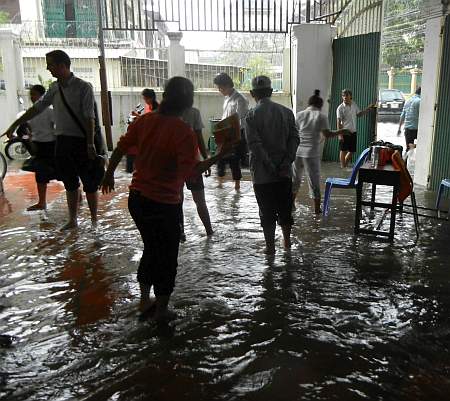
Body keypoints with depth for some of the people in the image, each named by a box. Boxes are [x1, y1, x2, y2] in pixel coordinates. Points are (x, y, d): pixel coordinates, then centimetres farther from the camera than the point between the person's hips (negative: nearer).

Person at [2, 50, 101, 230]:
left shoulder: (83, 87, -10)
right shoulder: (54, 88, 9)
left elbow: (89, 117, -15)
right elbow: (38, 107, 17)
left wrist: (90, 144, -19)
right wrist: (15, 125, 19)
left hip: (80, 141, -6)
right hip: (62, 140, 6)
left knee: (89, 183, 2)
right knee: (70, 183, 14)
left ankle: (94, 220, 13)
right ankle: (72, 220, 25)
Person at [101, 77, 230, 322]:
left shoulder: (145, 121, 0)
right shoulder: (183, 132, -18)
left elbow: (120, 148, 7)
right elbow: (189, 172, -24)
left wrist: (109, 174, 22)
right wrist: (219, 156, -19)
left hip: (137, 198, 6)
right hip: (165, 204, -6)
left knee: (151, 249, 24)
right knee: (167, 256, 13)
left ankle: (145, 302, 35)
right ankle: (160, 311, 26)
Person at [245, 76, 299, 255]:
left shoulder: (251, 115, -8)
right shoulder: (286, 112, 3)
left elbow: (255, 145, -17)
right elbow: (294, 138, -4)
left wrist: (271, 167, -13)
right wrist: (286, 162, -8)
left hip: (262, 173, -3)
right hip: (284, 172, 3)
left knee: (267, 212, 7)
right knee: (285, 208, 17)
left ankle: (270, 246, 16)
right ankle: (287, 241, 31)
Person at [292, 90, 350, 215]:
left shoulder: (299, 115, 5)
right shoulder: (321, 117, -3)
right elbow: (327, 135, -6)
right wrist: (340, 132, 9)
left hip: (297, 152, 3)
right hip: (312, 154, -3)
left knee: (295, 179, 17)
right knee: (314, 181, 8)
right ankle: (317, 209, 15)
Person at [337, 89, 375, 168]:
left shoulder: (354, 105, 7)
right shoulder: (340, 108, -11)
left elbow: (359, 114, 22)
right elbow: (339, 122, -13)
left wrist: (367, 109, 10)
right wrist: (340, 134, -19)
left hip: (353, 132, 6)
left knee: (352, 151, 11)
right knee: (343, 150, 0)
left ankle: (345, 165, 28)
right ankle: (342, 167, 9)